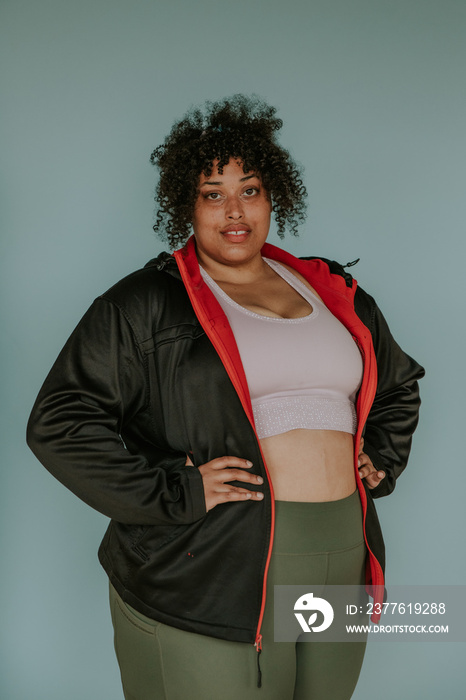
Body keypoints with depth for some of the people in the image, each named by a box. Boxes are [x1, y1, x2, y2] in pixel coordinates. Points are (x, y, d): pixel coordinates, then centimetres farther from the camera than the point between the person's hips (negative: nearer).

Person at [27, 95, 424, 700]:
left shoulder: (332, 293, 14)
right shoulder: (144, 303, -3)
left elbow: (399, 384, 29)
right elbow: (59, 422, -9)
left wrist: (382, 459, 12)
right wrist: (174, 491, -15)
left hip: (340, 572, 5)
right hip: (204, 585, -5)